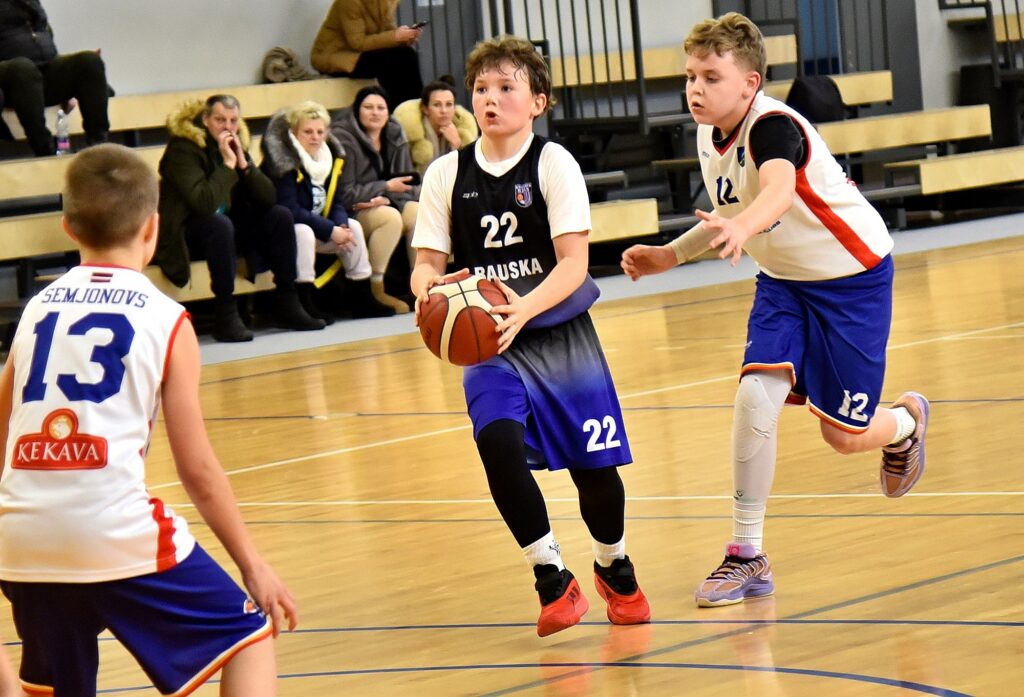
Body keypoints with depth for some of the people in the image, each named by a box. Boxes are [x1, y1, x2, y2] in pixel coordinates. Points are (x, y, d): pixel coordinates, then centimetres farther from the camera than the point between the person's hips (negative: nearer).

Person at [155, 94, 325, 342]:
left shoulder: (237, 144, 2)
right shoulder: (183, 148, -20)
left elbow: (268, 198, -4)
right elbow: (204, 203, -34)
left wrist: (243, 163, -17)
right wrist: (227, 164, -28)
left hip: (225, 226, 8)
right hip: (185, 236, -8)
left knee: (280, 216, -6)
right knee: (220, 224, -36)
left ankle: (287, 305, -2)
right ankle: (225, 317, -31)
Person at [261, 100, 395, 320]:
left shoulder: (330, 155, 4)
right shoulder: (284, 161, -21)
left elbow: (336, 203, 4)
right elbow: (289, 210, -28)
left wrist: (342, 226, -19)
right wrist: (331, 231, -25)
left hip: (316, 228, 8)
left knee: (353, 227, -2)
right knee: (303, 231, -36)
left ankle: (362, 299, 3)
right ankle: (305, 306, -35)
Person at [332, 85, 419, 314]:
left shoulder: (395, 138, 8)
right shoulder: (344, 140, -12)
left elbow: (407, 184, 6)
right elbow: (344, 194, -15)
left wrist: (385, 198, -16)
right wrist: (386, 187, -14)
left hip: (386, 205, 6)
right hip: (352, 213, -6)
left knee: (418, 213, -21)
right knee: (390, 217, -32)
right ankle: (376, 291, -29)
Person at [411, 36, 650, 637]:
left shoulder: (554, 164, -8)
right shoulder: (448, 174, 1)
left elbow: (573, 262, -15)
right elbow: (429, 260, 1)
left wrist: (526, 307, -32)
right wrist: (427, 286, -23)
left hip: (560, 333, -1)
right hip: (489, 344, 1)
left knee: (594, 463, 3)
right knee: (498, 442, -23)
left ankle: (615, 566, 35)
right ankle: (553, 578, -6)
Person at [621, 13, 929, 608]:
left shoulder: (773, 126, -29)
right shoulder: (710, 136, -4)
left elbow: (779, 191, -53)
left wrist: (744, 228, -73)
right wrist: (670, 255, 4)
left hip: (853, 275, -6)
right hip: (784, 279, 6)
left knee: (844, 435, -1)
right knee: (757, 393, -17)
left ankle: (907, 421, 38)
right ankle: (747, 557, -9)